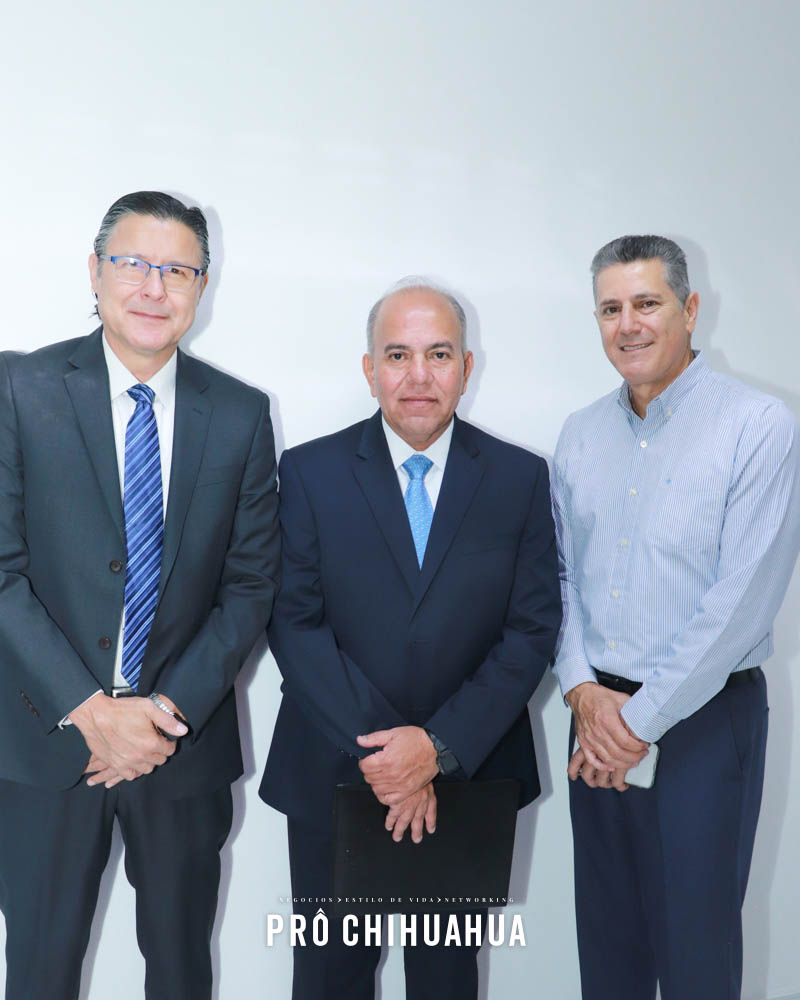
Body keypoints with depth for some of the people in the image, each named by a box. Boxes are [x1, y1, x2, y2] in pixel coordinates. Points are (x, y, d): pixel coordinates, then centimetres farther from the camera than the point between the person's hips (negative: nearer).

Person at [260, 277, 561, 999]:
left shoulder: (521, 478, -2)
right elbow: (296, 622, -9)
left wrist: (440, 746, -15)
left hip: (469, 777, 1)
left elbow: (532, 629, -6)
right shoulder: (310, 472, -4)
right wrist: (380, 751, -16)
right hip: (333, 777, 0)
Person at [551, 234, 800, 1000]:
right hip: (599, 715, 5)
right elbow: (560, 575, 8)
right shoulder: (580, 436, 6)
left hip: (703, 716, -5)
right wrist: (582, 691, -6)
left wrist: (642, 718, -14)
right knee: (606, 933, 17)